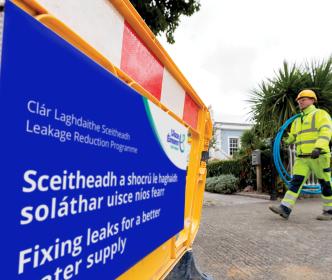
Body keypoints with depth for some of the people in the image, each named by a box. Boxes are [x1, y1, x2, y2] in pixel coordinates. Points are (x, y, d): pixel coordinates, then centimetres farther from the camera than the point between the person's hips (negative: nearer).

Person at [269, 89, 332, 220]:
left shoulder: (320, 114, 0)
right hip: (301, 158, 6)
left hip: (319, 156, -6)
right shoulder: (297, 121, 21)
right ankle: (285, 208, -9)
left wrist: (318, 148, -28)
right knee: (295, 182, -3)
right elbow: (291, 137, 28)